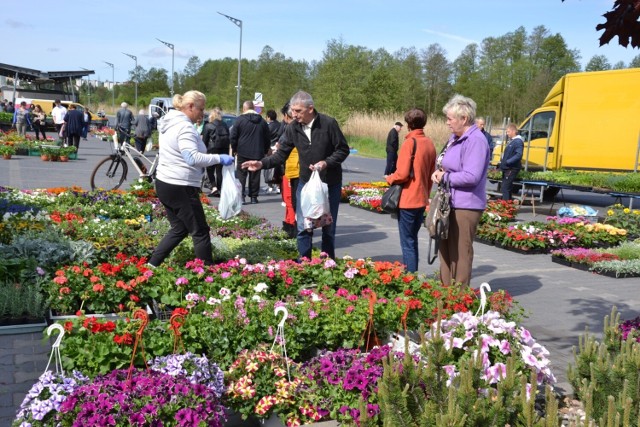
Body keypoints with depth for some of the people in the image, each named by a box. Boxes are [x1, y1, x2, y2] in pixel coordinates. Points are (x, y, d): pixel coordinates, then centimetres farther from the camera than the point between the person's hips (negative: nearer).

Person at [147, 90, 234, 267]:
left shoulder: (170, 122, 13)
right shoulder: (185, 127, -18)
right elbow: (192, 158, -31)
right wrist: (219, 158, -26)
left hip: (164, 183, 10)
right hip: (181, 188, -10)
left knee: (179, 229, 19)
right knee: (200, 232, 0)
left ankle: (151, 265, 19)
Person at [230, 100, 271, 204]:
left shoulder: (240, 120, -3)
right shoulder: (262, 121, 8)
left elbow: (233, 137, -3)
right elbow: (267, 139, 12)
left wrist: (235, 149, 9)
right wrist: (265, 151, 20)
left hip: (243, 153, -3)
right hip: (258, 153, 3)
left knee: (241, 174, 2)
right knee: (255, 175, 7)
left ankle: (241, 196, -6)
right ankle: (254, 197, 9)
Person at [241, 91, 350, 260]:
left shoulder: (328, 123, -16)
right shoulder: (293, 127, -5)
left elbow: (343, 150, -9)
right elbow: (282, 153, 0)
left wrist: (326, 163, -24)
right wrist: (262, 163, -14)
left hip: (330, 183, -3)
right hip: (306, 181, 3)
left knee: (328, 227, 8)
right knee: (303, 227, 2)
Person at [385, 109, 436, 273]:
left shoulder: (410, 142, -15)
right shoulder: (430, 143, 7)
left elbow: (402, 174, -19)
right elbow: (431, 174, 12)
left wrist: (390, 178, 1)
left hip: (408, 200, -7)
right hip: (422, 199, 7)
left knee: (408, 243, -1)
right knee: (412, 239, 18)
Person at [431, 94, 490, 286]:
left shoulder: (476, 141, -16)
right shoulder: (455, 138, 14)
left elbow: (472, 176, -25)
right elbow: (445, 165, 23)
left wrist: (445, 177, -12)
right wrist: (438, 173, 0)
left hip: (465, 206, -10)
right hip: (450, 203, 10)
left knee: (460, 253, -1)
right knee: (446, 250, 16)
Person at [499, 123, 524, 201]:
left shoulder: (518, 141, -14)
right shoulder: (511, 141, 16)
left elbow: (519, 155, -26)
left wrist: (507, 162, -28)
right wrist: (502, 162, 15)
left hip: (512, 169, -10)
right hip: (507, 168, 10)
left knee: (505, 187, -12)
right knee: (505, 187, 14)